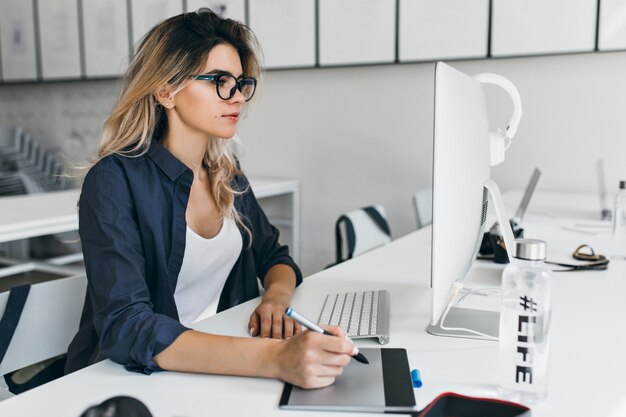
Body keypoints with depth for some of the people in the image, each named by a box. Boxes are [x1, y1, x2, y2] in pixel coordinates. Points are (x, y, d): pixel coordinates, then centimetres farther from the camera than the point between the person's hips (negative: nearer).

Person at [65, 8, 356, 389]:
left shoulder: (226, 175, 4)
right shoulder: (116, 181, -15)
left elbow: (274, 257, 14)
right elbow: (123, 326, -26)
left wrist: (277, 296, -10)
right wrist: (274, 358, -37)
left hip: (221, 366, 5)